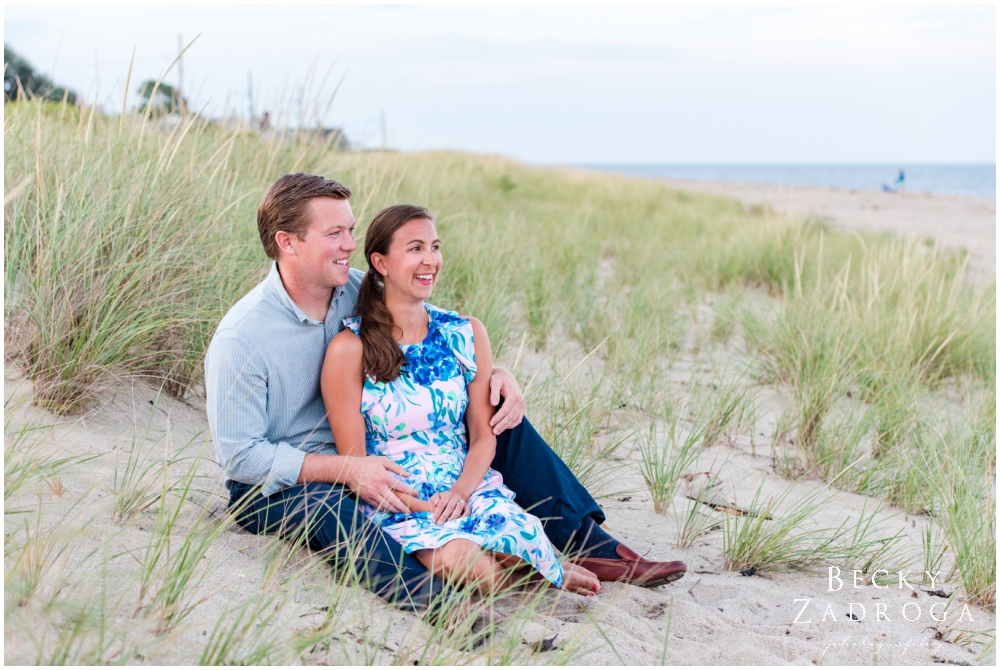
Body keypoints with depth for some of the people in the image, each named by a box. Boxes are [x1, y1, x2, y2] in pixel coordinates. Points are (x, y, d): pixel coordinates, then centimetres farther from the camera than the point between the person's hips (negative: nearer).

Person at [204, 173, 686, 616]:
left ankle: (592, 547, -10)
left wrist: (496, 374, -13)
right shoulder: (241, 337, -21)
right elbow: (240, 456, -22)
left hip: (364, 460, 6)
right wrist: (346, 470, -32)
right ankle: (428, 596, -63)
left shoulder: (358, 293, -4)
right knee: (324, 503, -43)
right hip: (275, 487, -6)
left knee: (500, 413, -4)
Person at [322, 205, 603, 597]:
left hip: (467, 489, 3)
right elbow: (355, 465, -5)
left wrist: (459, 492, -12)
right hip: (396, 505, -3)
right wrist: (421, 507, -16)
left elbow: (484, 435, 7)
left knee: (522, 532, -31)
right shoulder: (350, 350, -7)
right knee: (461, 559, -34)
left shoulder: (467, 333, 7)